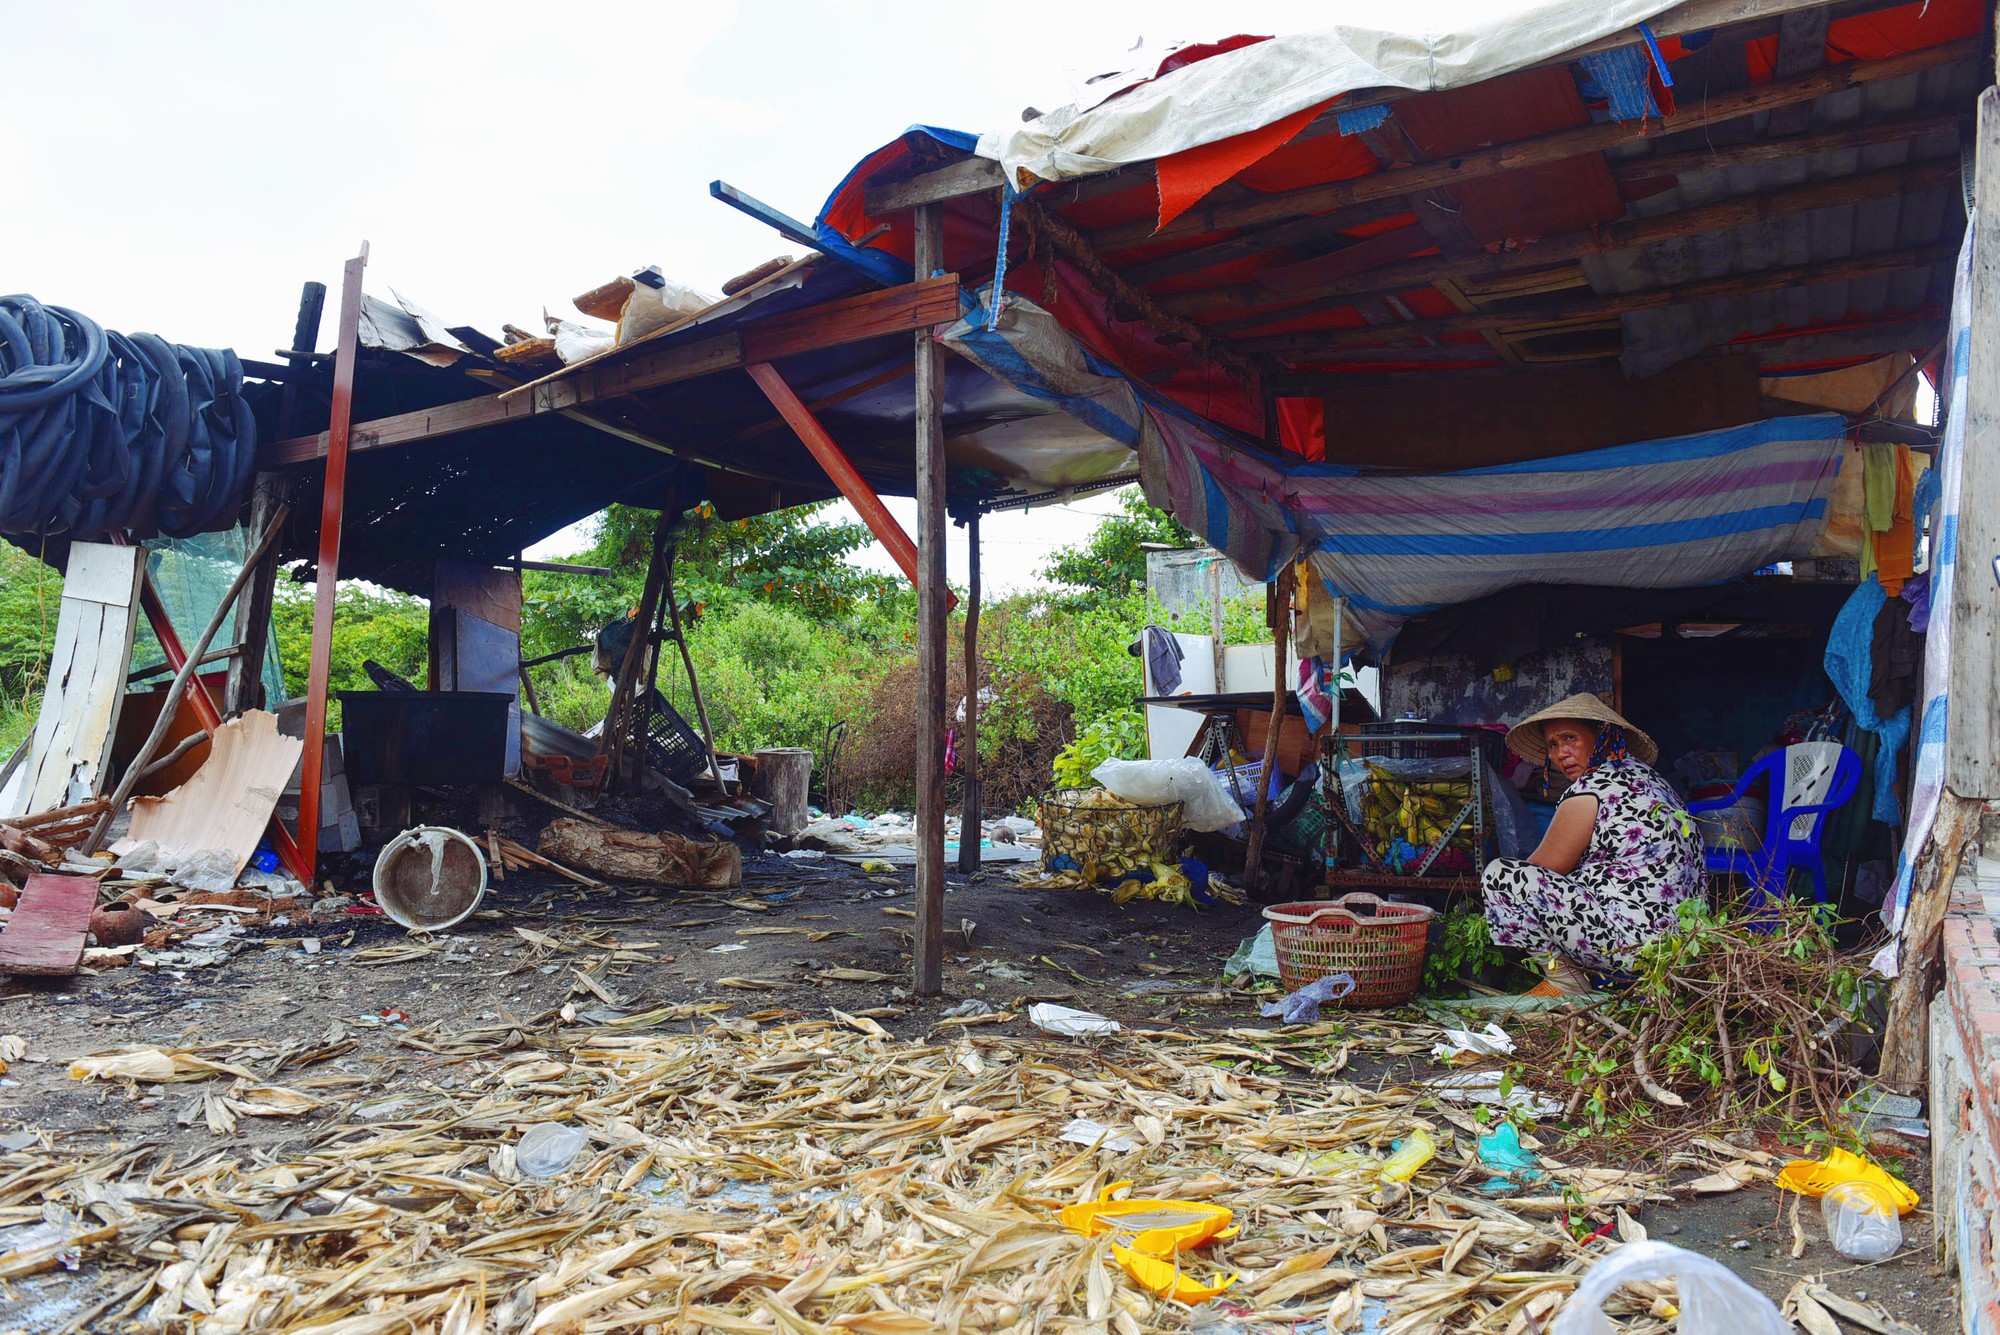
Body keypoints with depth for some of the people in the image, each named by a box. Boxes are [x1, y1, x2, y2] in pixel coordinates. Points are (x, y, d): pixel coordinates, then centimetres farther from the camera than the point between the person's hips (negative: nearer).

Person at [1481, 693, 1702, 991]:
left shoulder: (1592, 788, -13)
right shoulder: (1647, 777, 15)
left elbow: (1543, 868, -4)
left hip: (1636, 947, -10)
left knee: (1500, 873, -9)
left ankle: (1565, 980, -1)